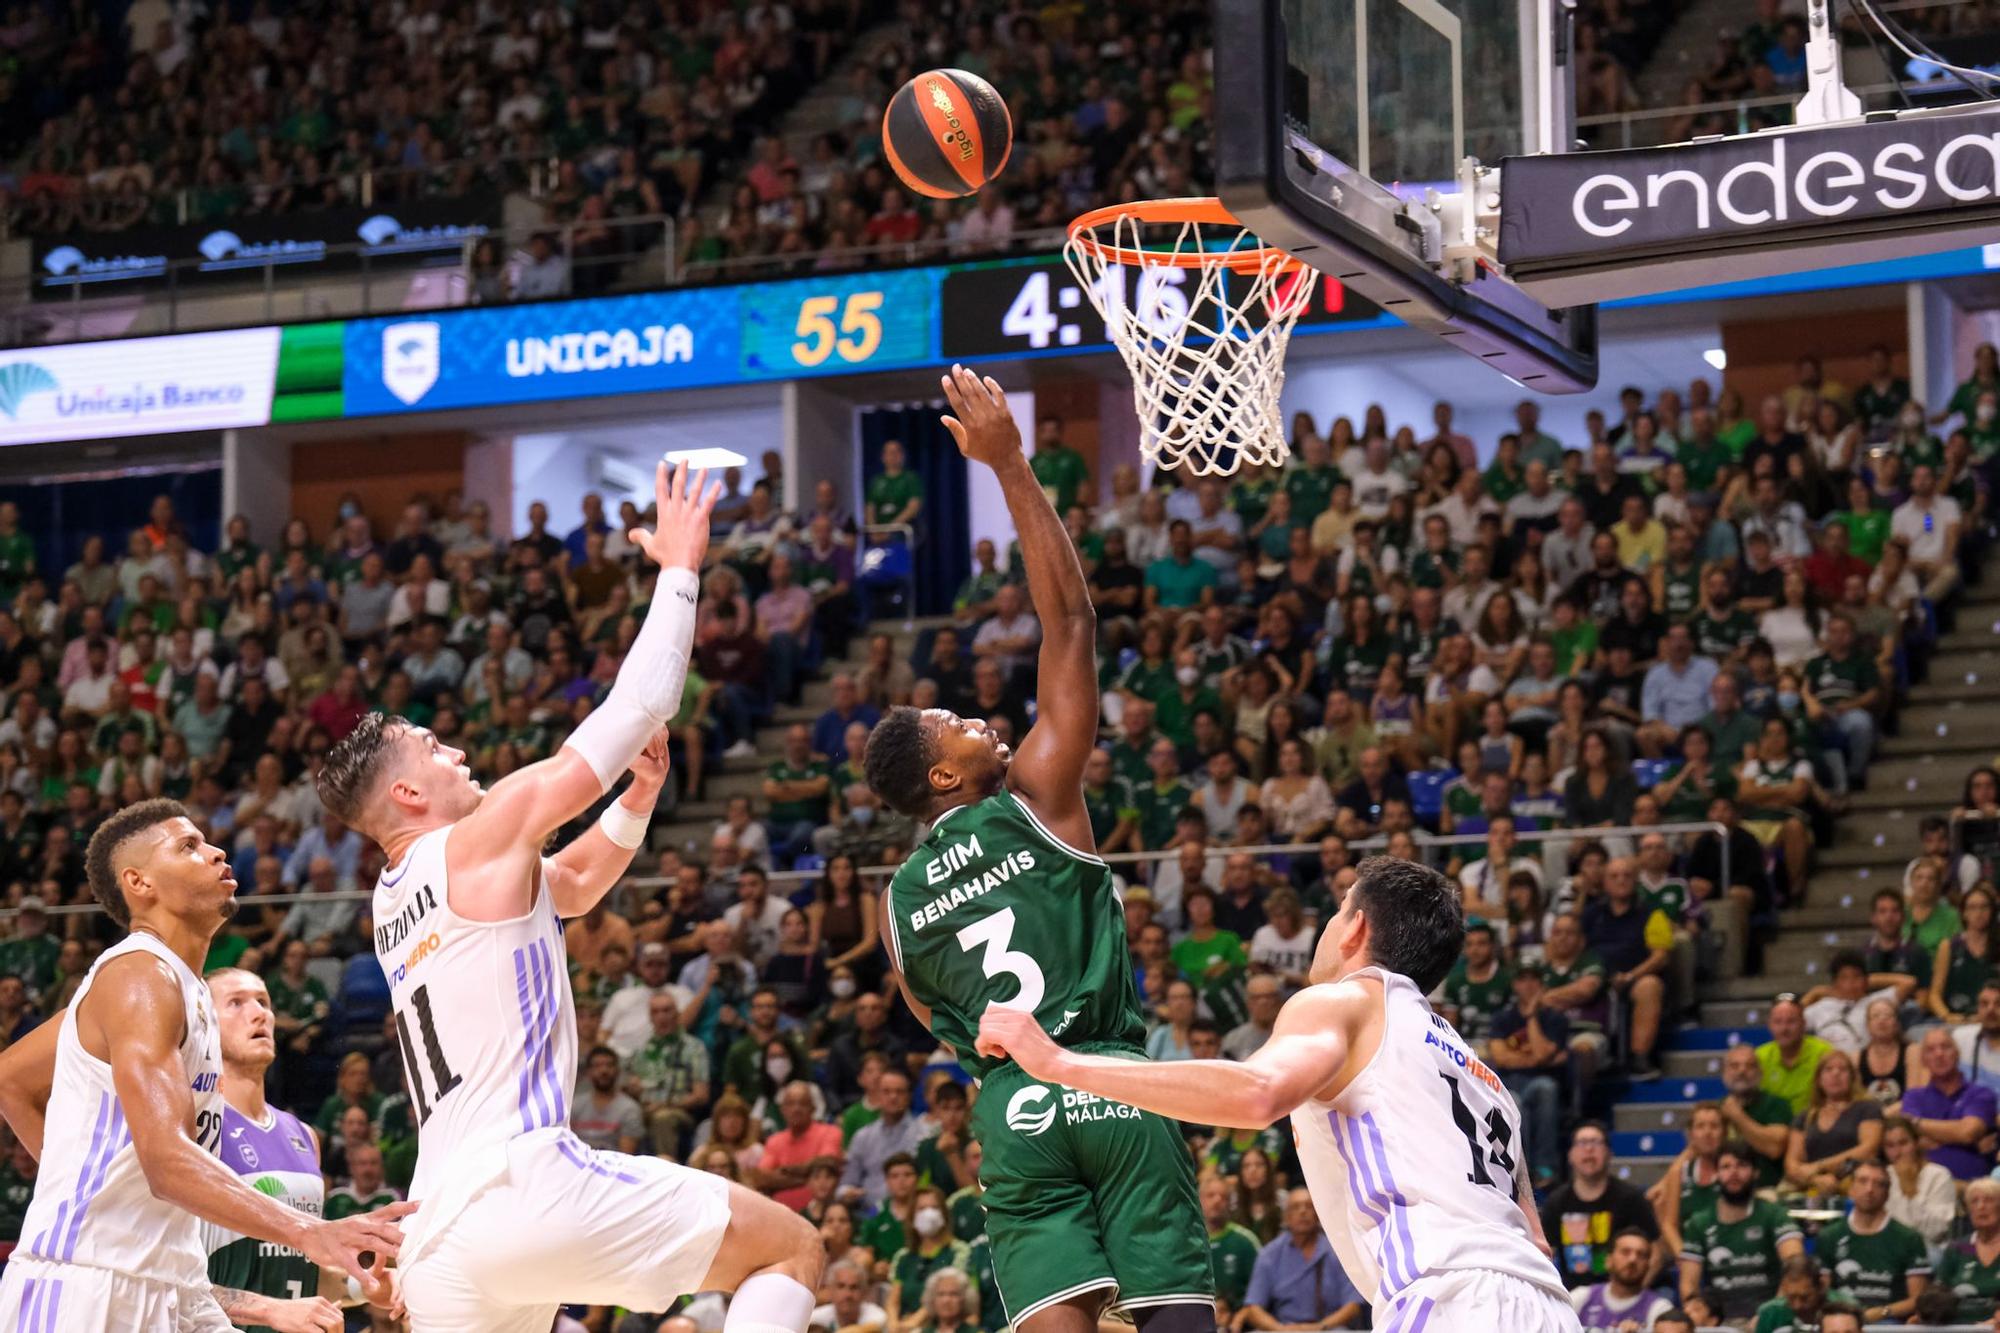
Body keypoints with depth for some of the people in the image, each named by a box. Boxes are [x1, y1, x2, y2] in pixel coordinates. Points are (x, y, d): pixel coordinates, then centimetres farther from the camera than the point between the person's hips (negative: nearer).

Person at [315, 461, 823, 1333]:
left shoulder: (393, 900, 23)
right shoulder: (478, 843, -1)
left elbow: (572, 887, 36)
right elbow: (634, 712, 0)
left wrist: (640, 797, 23)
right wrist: (679, 570, 8)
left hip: (438, 1231, 8)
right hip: (524, 1184, -8)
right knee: (791, 1249, 2)